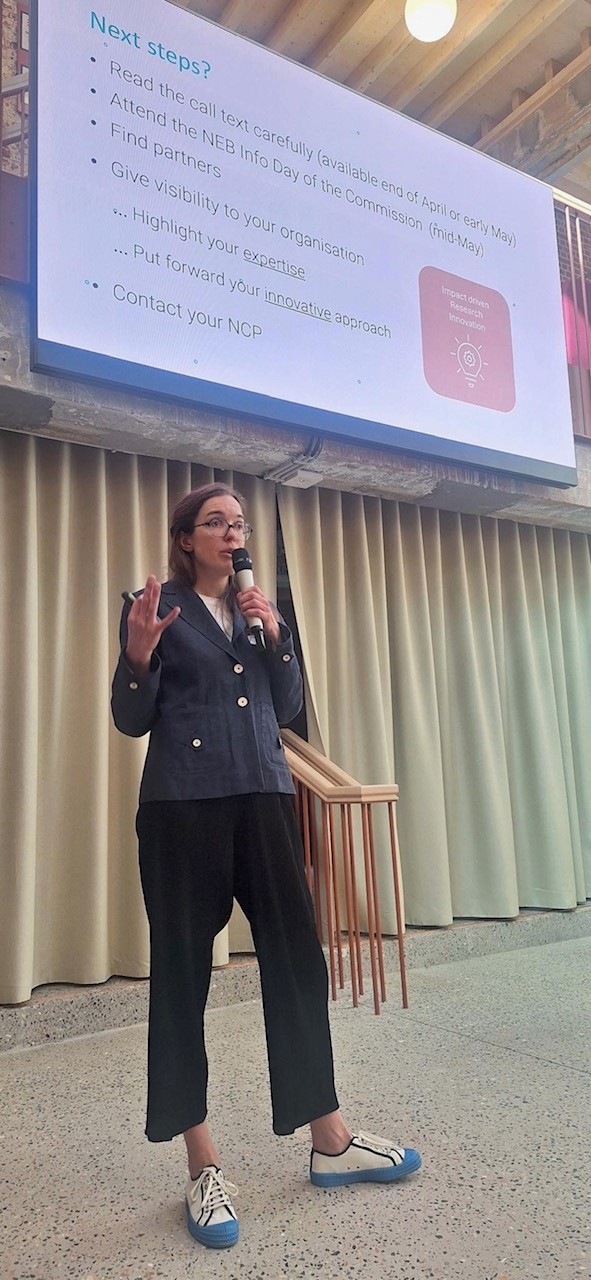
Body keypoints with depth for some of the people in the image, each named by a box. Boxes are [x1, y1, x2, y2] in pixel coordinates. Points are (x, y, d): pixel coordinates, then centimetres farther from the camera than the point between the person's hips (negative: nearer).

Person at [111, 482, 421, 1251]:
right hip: (183, 806, -4)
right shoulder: (156, 606, 1)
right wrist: (139, 656, -20)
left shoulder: (258, 609, 15)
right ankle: (203, 1166, 20)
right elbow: (132, 720, -1)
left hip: (264, 797, 5)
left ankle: (330, 1142, 22)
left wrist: (276, 636, -2)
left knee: (299, 961, 7)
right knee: (181, 973, 4)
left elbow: (288, 707, 13)